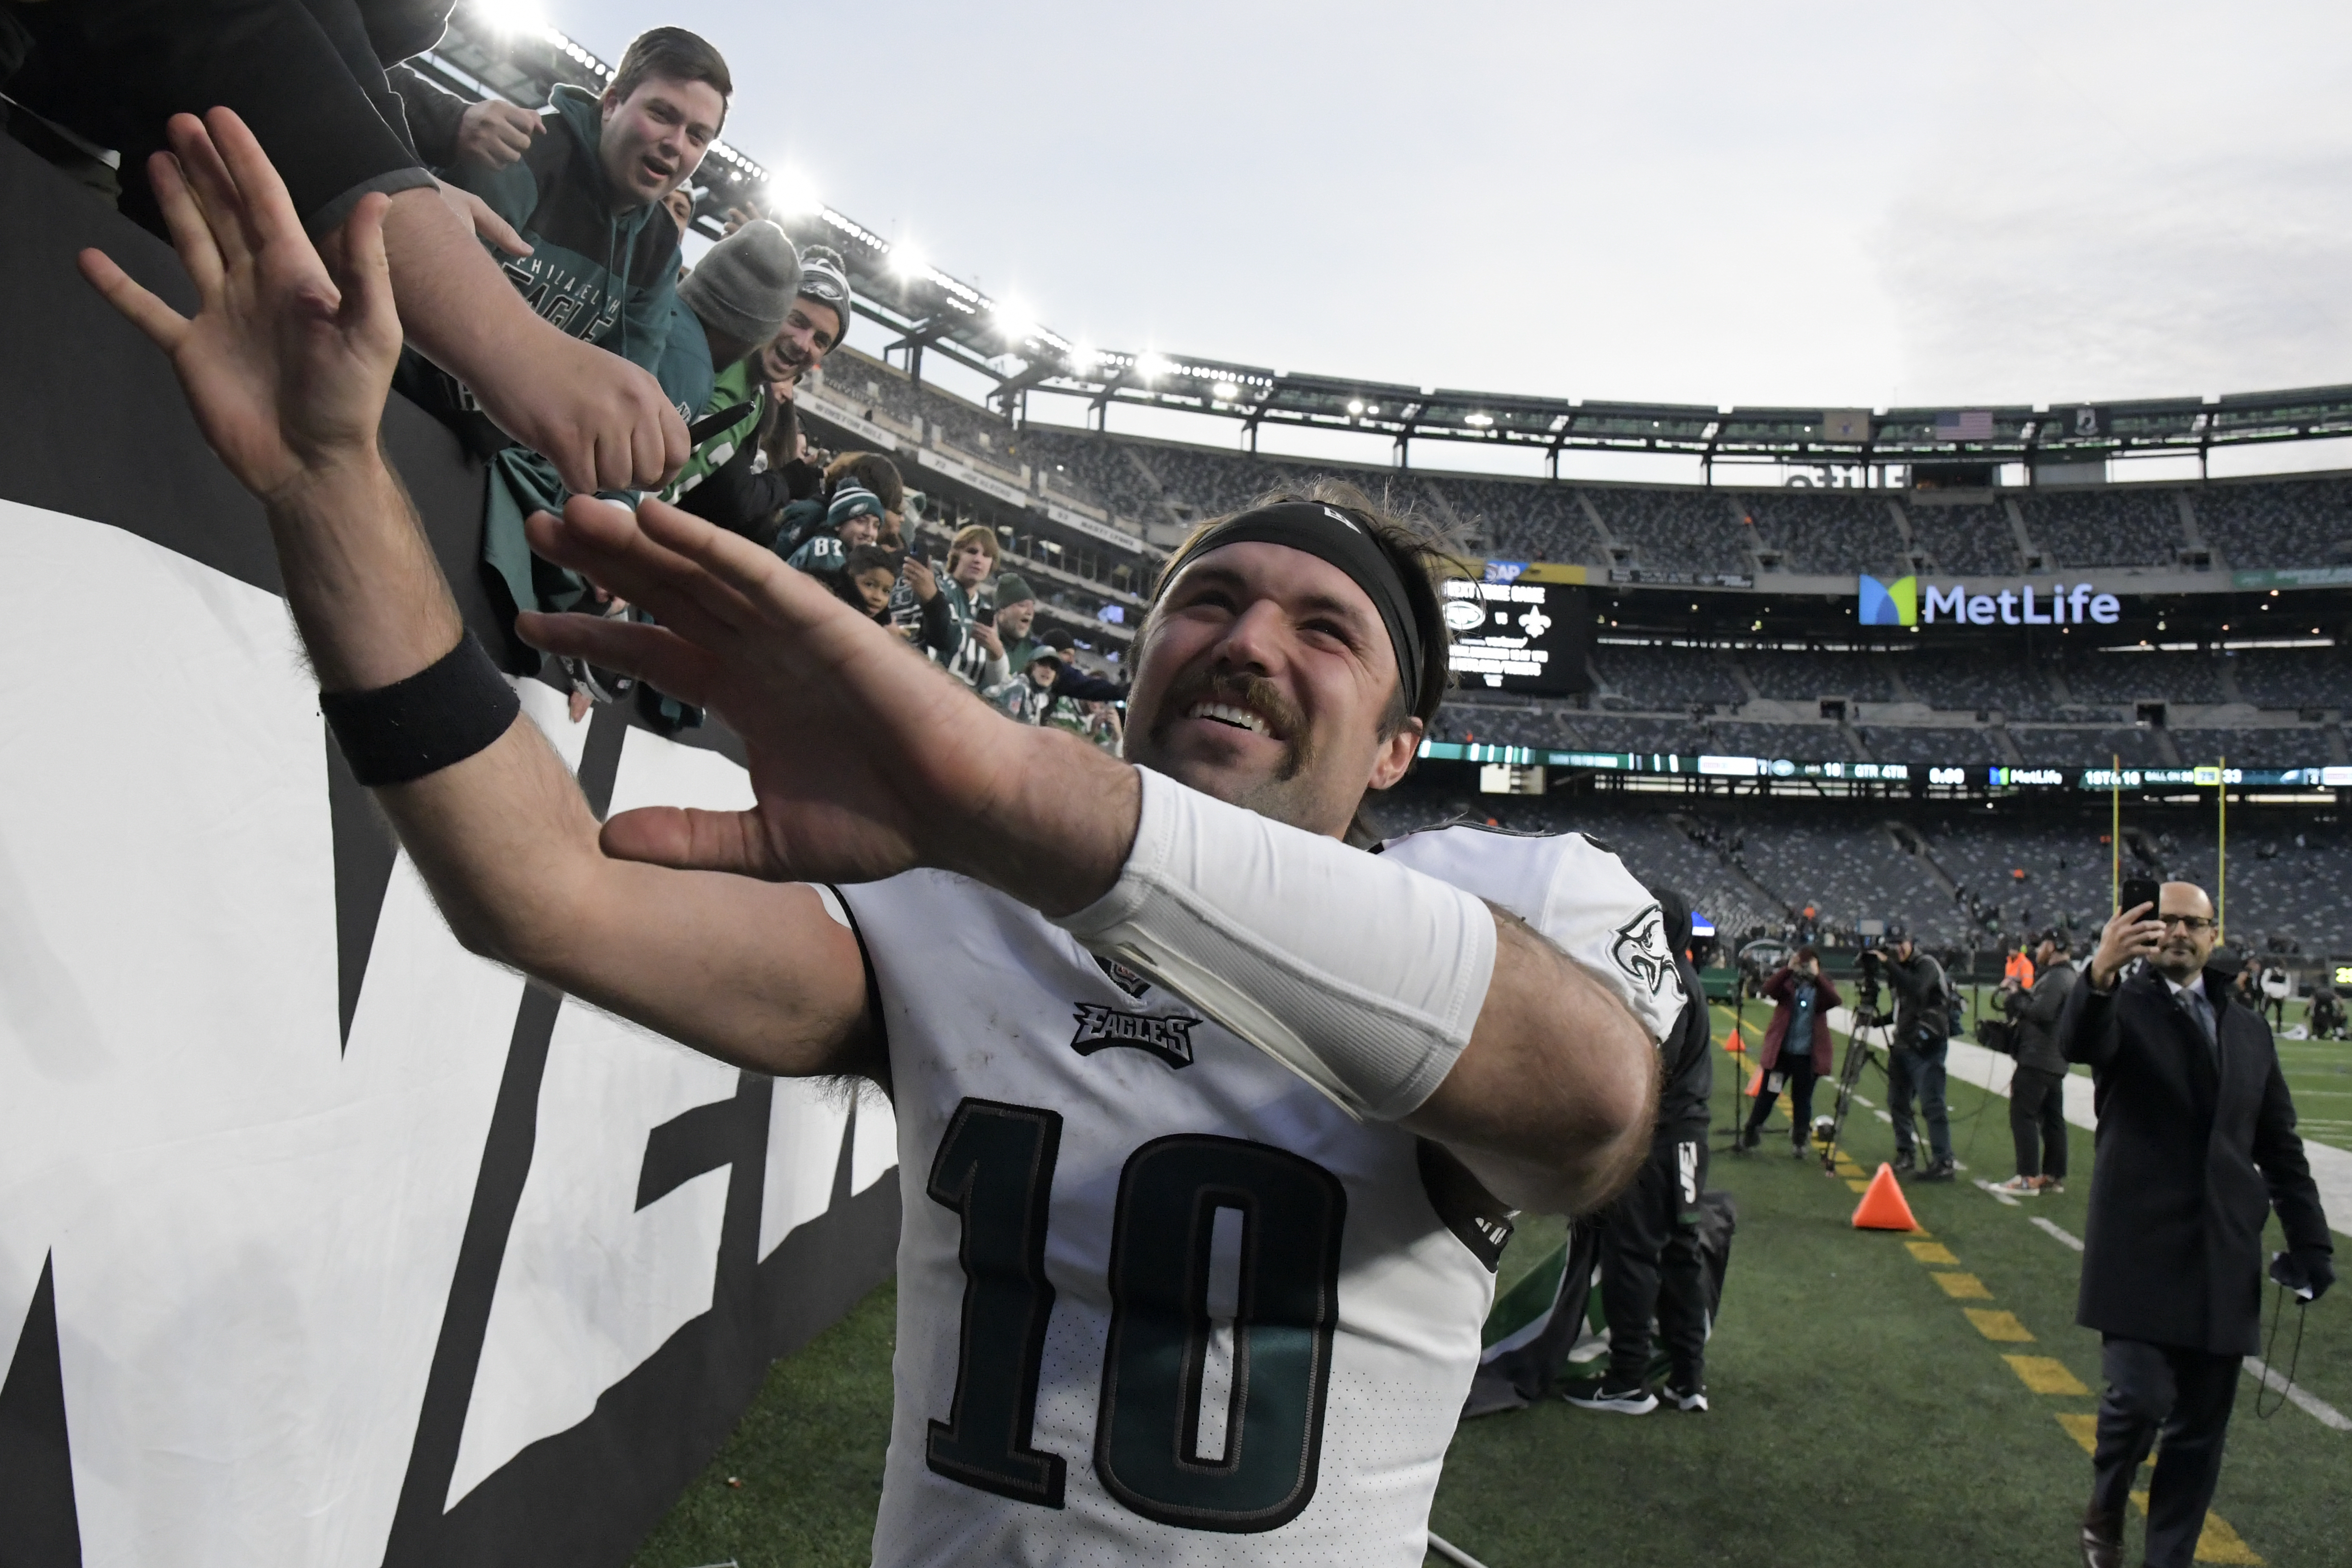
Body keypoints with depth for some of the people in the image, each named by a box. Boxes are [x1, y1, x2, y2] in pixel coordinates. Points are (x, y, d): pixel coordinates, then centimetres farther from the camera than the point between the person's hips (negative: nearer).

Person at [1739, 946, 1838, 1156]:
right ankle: (1750, 1135, 18)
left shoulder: (1823, 985, 2)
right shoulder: (1787, 982, 0)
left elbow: (1835, 1000, -18)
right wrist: (1788, 969, -28)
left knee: (1802, 1099, 9)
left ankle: (1801, 1141, 20)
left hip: (1809, 1055, 0)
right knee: (1766, 1095, 7)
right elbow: (1768, 989, -19)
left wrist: (1816, 976, -26)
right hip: (1781, 1051, 0)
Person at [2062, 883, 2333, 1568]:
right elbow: (2077, 1042, -27)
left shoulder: (2250, 1029, 14)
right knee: (2140, 1399, -11)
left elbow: (2281, 1146, 17)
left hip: (2224, 1257, 5)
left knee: (2200, 1428, 7)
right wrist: (2101, 973, -47)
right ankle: (2105, 1512, 17)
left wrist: (2311, 1244, 11)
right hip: (2142, 1248, -4)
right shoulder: (2123, 1007, -2)